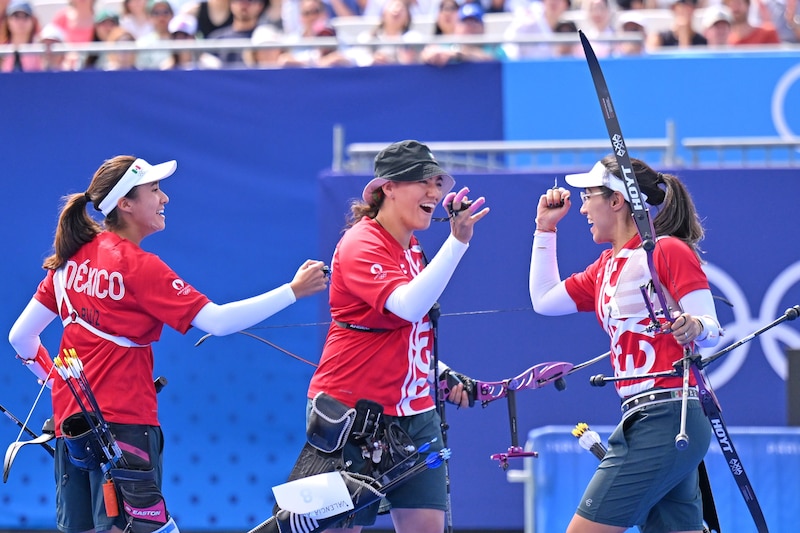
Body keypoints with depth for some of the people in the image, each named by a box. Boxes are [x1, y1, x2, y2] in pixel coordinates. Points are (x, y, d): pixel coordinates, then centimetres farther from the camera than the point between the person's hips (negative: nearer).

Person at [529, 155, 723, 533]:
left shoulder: (669, 250, -6)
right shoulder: (607, 267, 19)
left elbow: (712, 329, -10)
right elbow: (544, 300, 28)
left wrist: (693, 327, -33)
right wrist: (545, 229, 25)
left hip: (665, 417, -9)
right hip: (642, 421, 9)